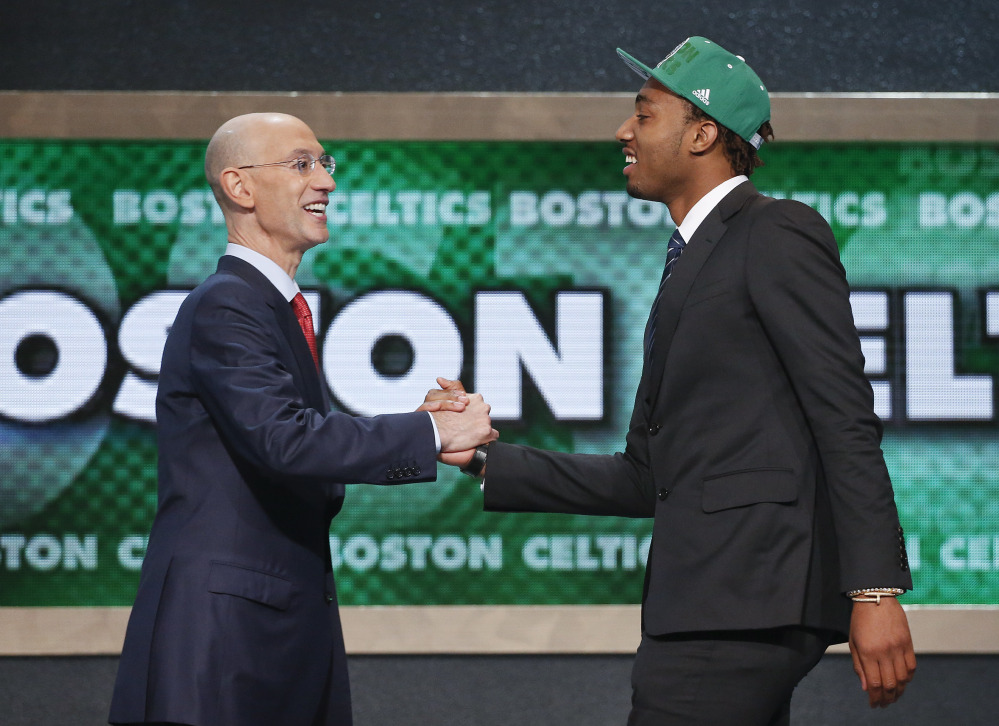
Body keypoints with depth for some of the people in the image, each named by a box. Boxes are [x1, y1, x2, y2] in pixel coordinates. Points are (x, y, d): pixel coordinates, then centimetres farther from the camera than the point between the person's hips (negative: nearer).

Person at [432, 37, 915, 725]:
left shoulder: (779, 234, -4)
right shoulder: (691, 263, 24)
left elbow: (847, 423, -12)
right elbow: (642, 480, 23)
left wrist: (875, 591, -20)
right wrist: (487, 460, 17)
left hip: (751, 595, -9)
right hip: (709, 596, 9)